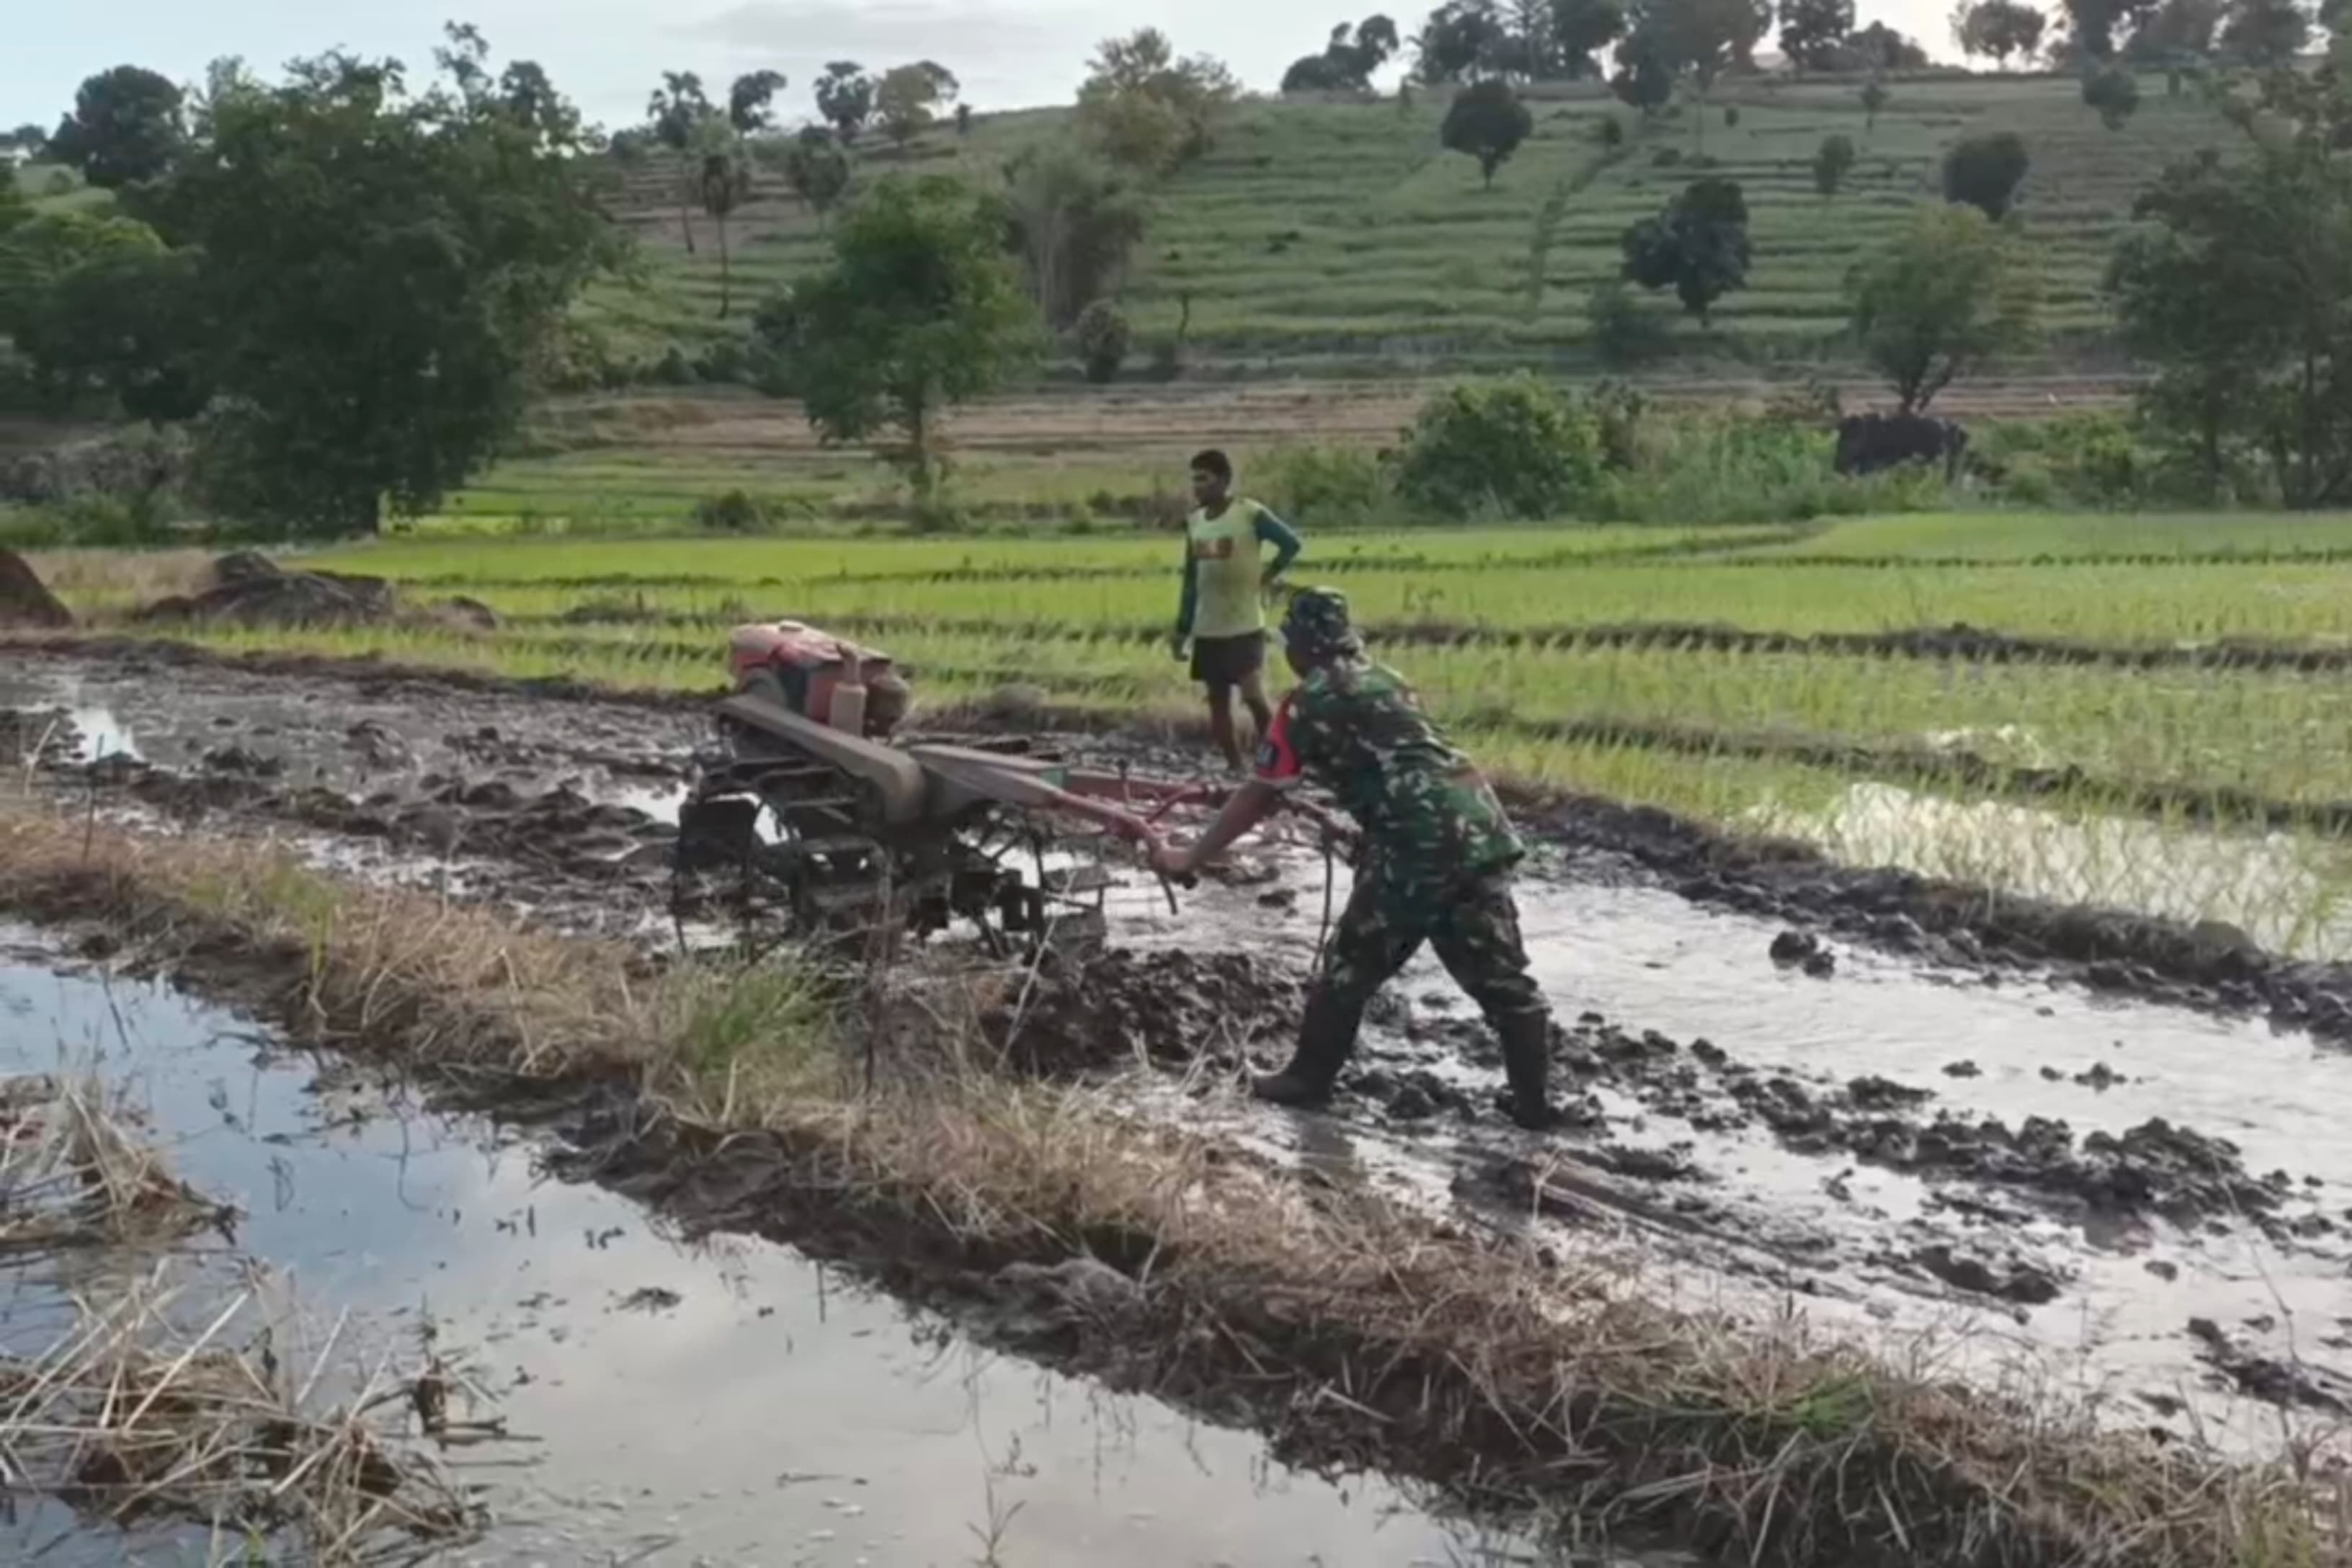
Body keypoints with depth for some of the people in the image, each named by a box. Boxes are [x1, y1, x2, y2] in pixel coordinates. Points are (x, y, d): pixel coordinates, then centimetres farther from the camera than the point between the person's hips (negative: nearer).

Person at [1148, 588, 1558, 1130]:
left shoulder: (1307, 702, 2)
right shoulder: (1386, 679, 23)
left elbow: (1260, 797, 4)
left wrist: (1191, 857, 12)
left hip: (1417, 842, -7)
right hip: (1481, 825, 7)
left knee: (1352, 966, 10)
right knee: (1500, 975, 13)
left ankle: (1308, 1080, 22)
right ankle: (1534, 1100, 20)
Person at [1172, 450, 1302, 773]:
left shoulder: (1250, 514, -11)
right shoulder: (1194, 521, 7)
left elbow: (1291, 544, -8)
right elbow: (1191, 579, 12)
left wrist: (1265, 577, -7)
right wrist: (1182, 629, 11)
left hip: (1245, 626, -6)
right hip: (1208, 629, 6)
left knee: (1254, 695, -12)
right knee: (1218, 701, 8)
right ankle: (1235, 768, 16)